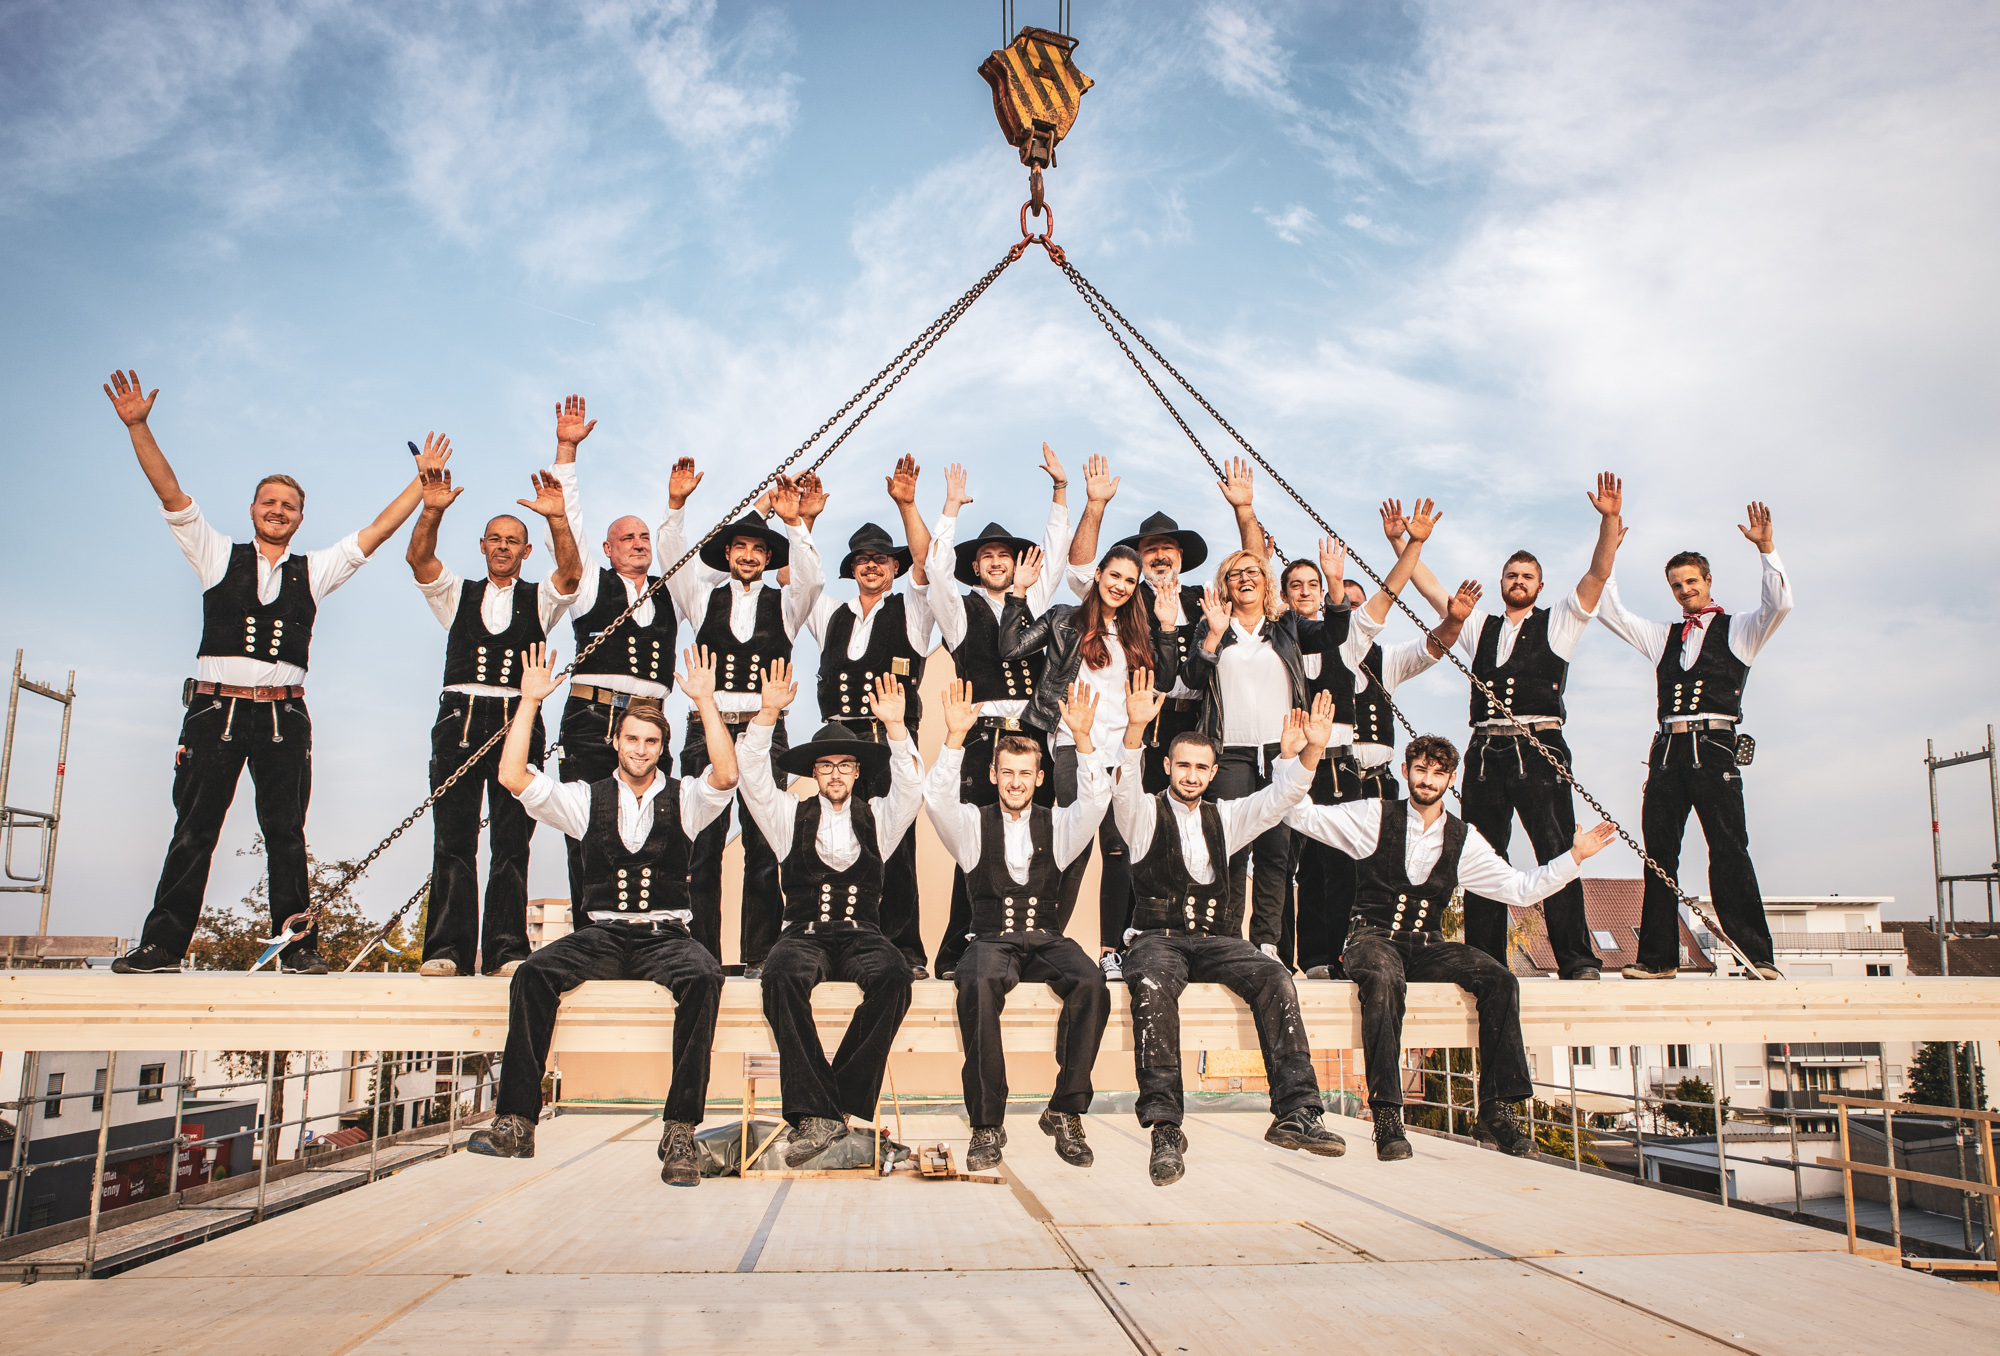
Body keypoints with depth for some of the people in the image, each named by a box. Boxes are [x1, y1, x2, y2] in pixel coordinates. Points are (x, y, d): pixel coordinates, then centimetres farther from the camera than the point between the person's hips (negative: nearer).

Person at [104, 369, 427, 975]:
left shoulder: (314, 570, 15)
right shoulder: (218, 556, 12)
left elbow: (377, 531, 13)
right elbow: (171, 492, 5)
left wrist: (423, 480, 10)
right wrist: (138, 426, -4)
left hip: (283, 716, 1)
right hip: (216, 711, -1)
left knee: (286, 834, 1)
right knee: (193, 832, 1)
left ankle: (297, 943, 5)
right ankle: (163, 945, 5)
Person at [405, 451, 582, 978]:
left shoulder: (539, 599, 16)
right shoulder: (456, 593, 19)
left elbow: (571, 572, -5)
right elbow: (418, 558, 1)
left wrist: (558, 519, -20)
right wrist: (432, 510, -16)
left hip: (518, 722, -1)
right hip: (460, 721, 1)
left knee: (512, 841, -4)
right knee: (452, 838, -3)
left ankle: (506, 950, -3)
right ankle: (448, 949, -3)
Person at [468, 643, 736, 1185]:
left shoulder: (684, 799, 11)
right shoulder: (587, 800, 14)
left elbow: (726, 775, -11)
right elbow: (513, 776, 3)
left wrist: (705, 700, -14)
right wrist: (530, 699, 0)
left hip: (665, 936, -1)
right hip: (599, 935, 1)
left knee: (703, 976, -34)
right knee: (533, 974, -29)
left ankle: (680, 1130, -32)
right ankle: (516, 1122, -25)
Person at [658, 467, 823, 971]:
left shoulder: (784, 603, 13)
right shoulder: (704, 597, 15)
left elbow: (811, 578, -4)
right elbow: (675, 561, 3)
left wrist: (796, 522, -16)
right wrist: (676, 504, -10)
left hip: (765, 729, 0)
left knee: (763, 847, -4)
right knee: (702, 845, -3)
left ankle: (759, 954, 1)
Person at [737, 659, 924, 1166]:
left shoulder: (877, 817, 18)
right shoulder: (791, 815, 17)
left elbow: (911, 789, 0)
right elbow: (755, 782, 2)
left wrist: (896, 727, -13)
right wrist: (767, 715, -10)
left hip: (862, 934, 1)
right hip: (805, 934, 0)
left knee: (892, 975, -34)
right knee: (781, 974, -36)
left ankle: (839, 1102, -28)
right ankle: (816, 1112, -36)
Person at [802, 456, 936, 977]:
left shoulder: (909, 612, 11)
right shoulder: (831, 615, 21)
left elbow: (924, 561, -3)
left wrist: (907, 505, -15)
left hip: (892, 740, -3)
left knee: (895, 846, -7)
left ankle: (904, 951, -2)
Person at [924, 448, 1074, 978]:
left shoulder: (1032, 603, 20)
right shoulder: (960, 609, 10)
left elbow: (1056, 555, 19)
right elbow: (937, 569, -5)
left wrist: (1061, 489, 15)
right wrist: (952, 505, -4)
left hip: (1035, 734, 4)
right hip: (984, 735, -3)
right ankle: (956, 953, -1)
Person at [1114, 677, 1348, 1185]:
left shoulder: (1223, 817, 20)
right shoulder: (1145, 814, 8)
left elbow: (1280, 797, 8)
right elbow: (1124, 786, -14)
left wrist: (1310, 752, -11)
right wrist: (1135, 729, -33)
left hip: (1215, 939, 4)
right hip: (1157, 938, -3)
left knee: (1274, 976, -27)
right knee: (1153, 986, -38)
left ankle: (1295, 1112, -28)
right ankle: (1164, 1127, -39)